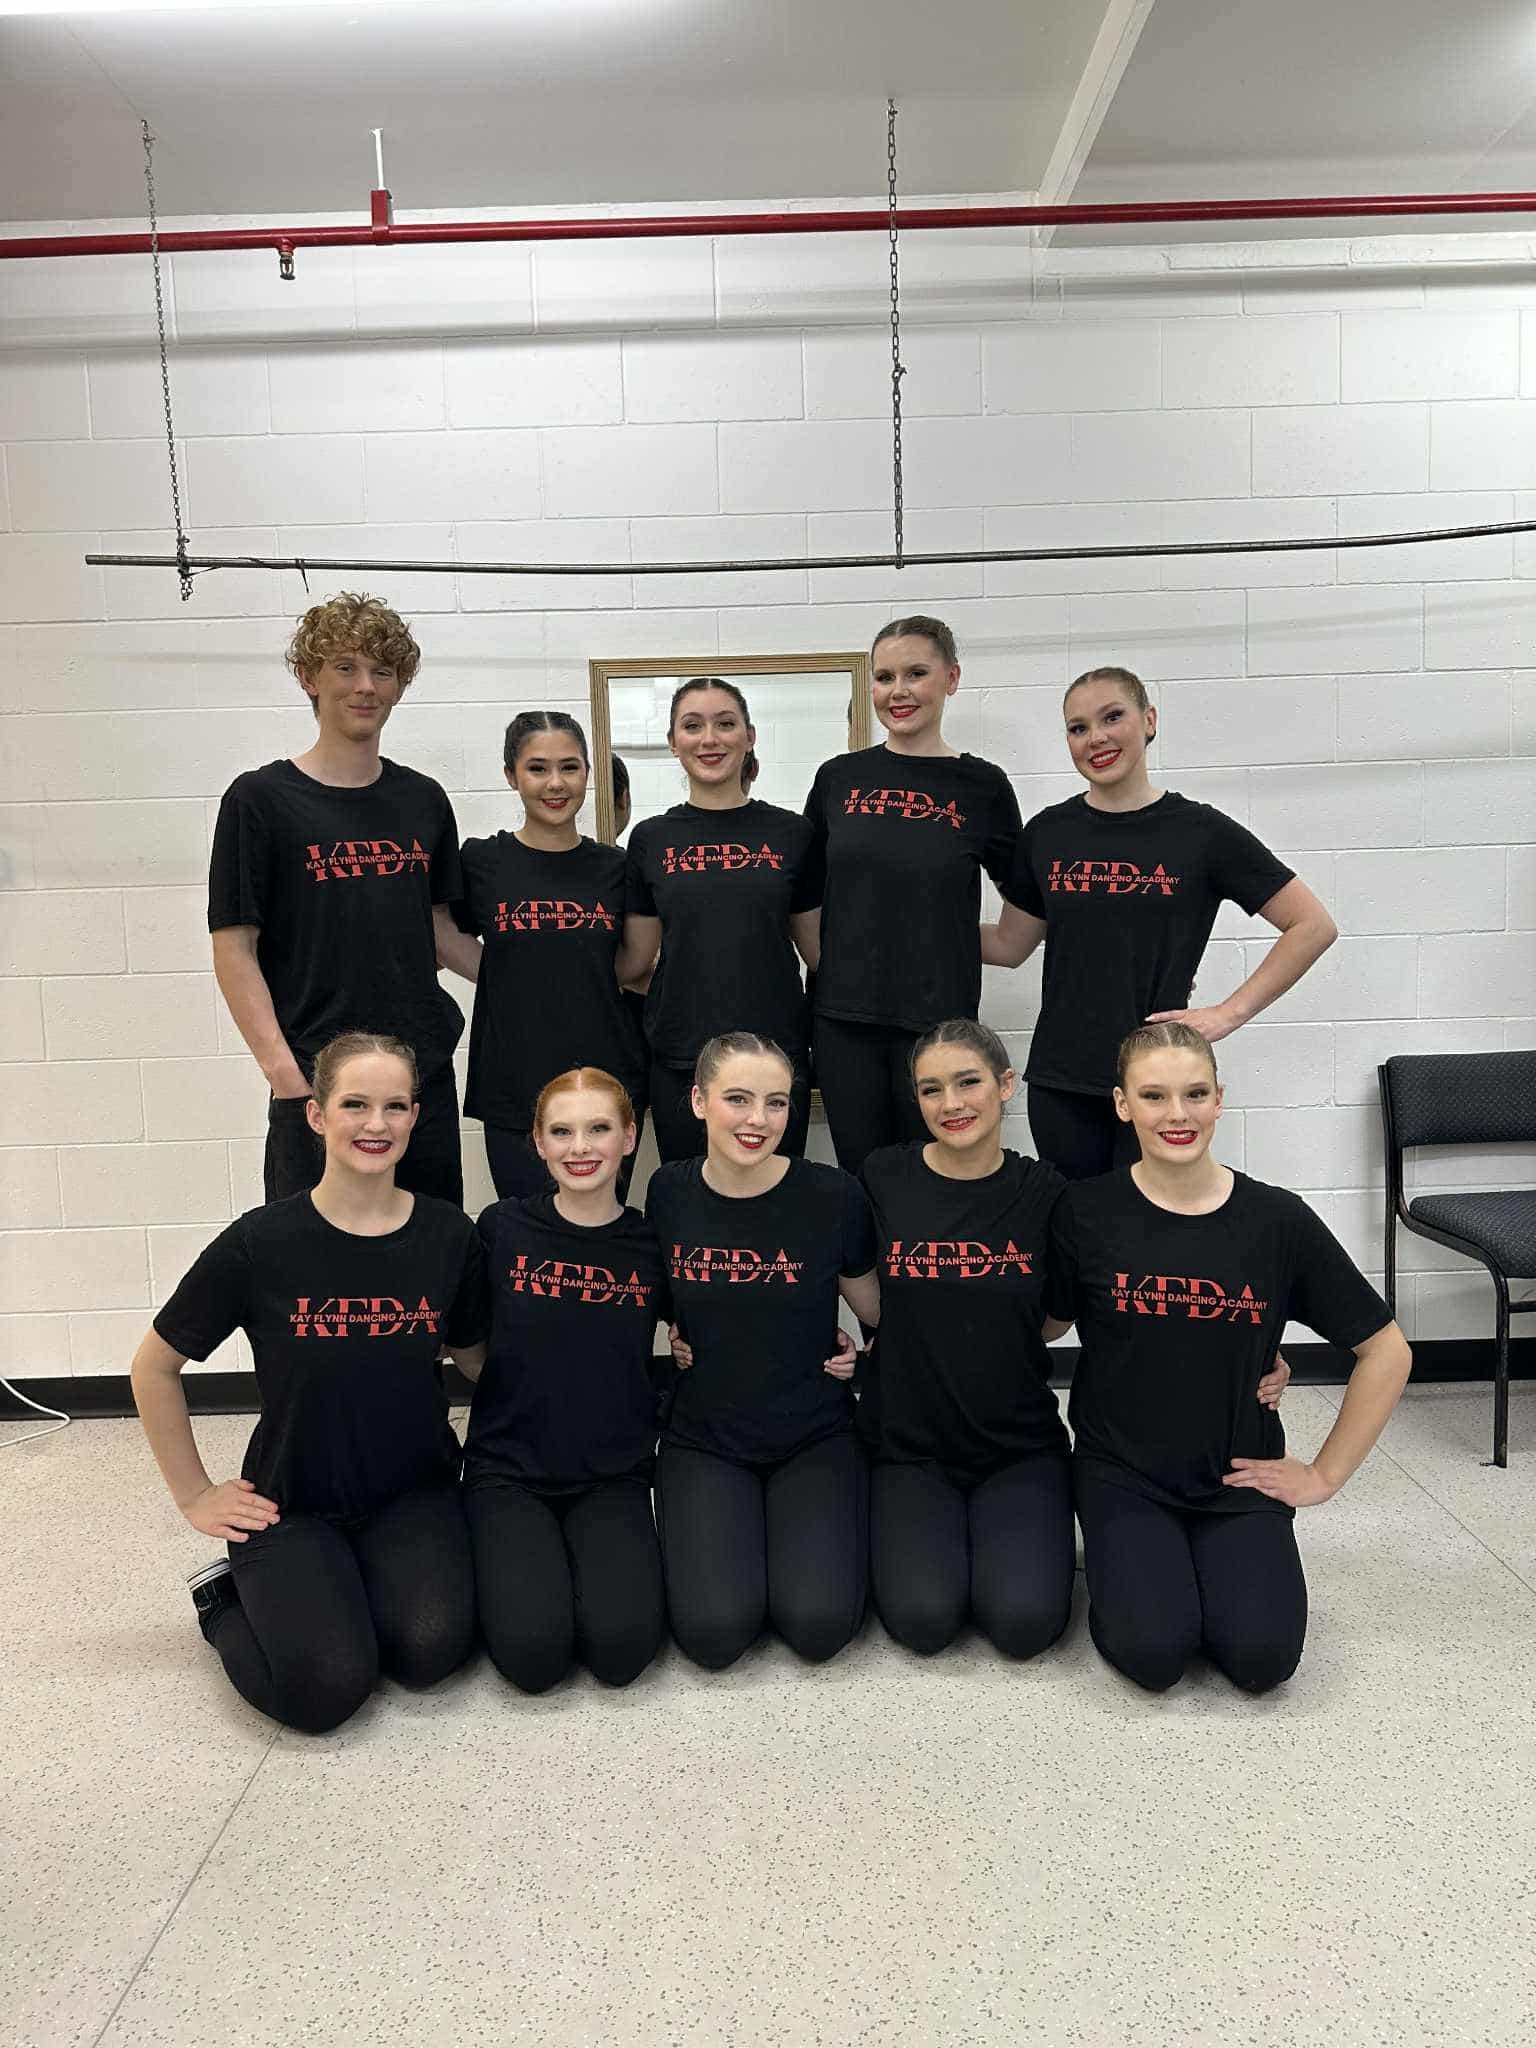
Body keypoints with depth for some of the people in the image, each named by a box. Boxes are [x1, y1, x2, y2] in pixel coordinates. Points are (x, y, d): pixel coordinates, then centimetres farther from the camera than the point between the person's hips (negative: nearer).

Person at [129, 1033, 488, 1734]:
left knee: (431, 1650, -23)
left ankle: (352, 1592, 10)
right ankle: (229, 1600, 11)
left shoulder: (448, 1236, -5)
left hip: (412, 1494, 2)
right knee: (327, 1687, -21)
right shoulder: (261, 1243, -12)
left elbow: (476, 1358, 12)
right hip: (291, 1504, -1)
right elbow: (154, 1367, 1)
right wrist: (194, 1495, 3)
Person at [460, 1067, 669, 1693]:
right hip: (508, 1471, 0)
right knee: (532, 1651, -22)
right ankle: (504, 1563, 10)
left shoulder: (651, 1245, -1)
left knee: (622, 1646, -23)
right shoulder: (503, 1230, -4)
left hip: (612, 1478, 1)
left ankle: (592, 1560, 9)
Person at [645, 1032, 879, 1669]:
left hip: (815, 1439, -1)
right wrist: (671, 1339, -2)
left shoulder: (833, 1197, -12)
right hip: (703, 1439, 1)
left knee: (819, 1624, -19)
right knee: (715, 1630, -18)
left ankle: (796, 1528, 12)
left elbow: (878, 1312, 7)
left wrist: (866, 1358, -7)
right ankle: (714, 1537, 14)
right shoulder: (668, 1193, -5)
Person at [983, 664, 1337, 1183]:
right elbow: (1008, 945, 14)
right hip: (1061, 1084, 3)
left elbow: (1314, 926, -1)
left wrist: (1230, 1013, -7)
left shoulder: (1200, 830, -4)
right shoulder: (1048, 832, 5)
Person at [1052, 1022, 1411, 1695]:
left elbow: (1386, 1351, 1)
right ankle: (1126, 1565, 13)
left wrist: (1325, 1474, 1)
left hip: (1239, 1477, 1)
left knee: (1262, 1656, -19)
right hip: (1121, 1474, -1)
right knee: (1153, 1651, -22)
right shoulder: (1086, 1212, -9)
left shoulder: (1277, 1220, -7)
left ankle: (1200, 1569, 14)